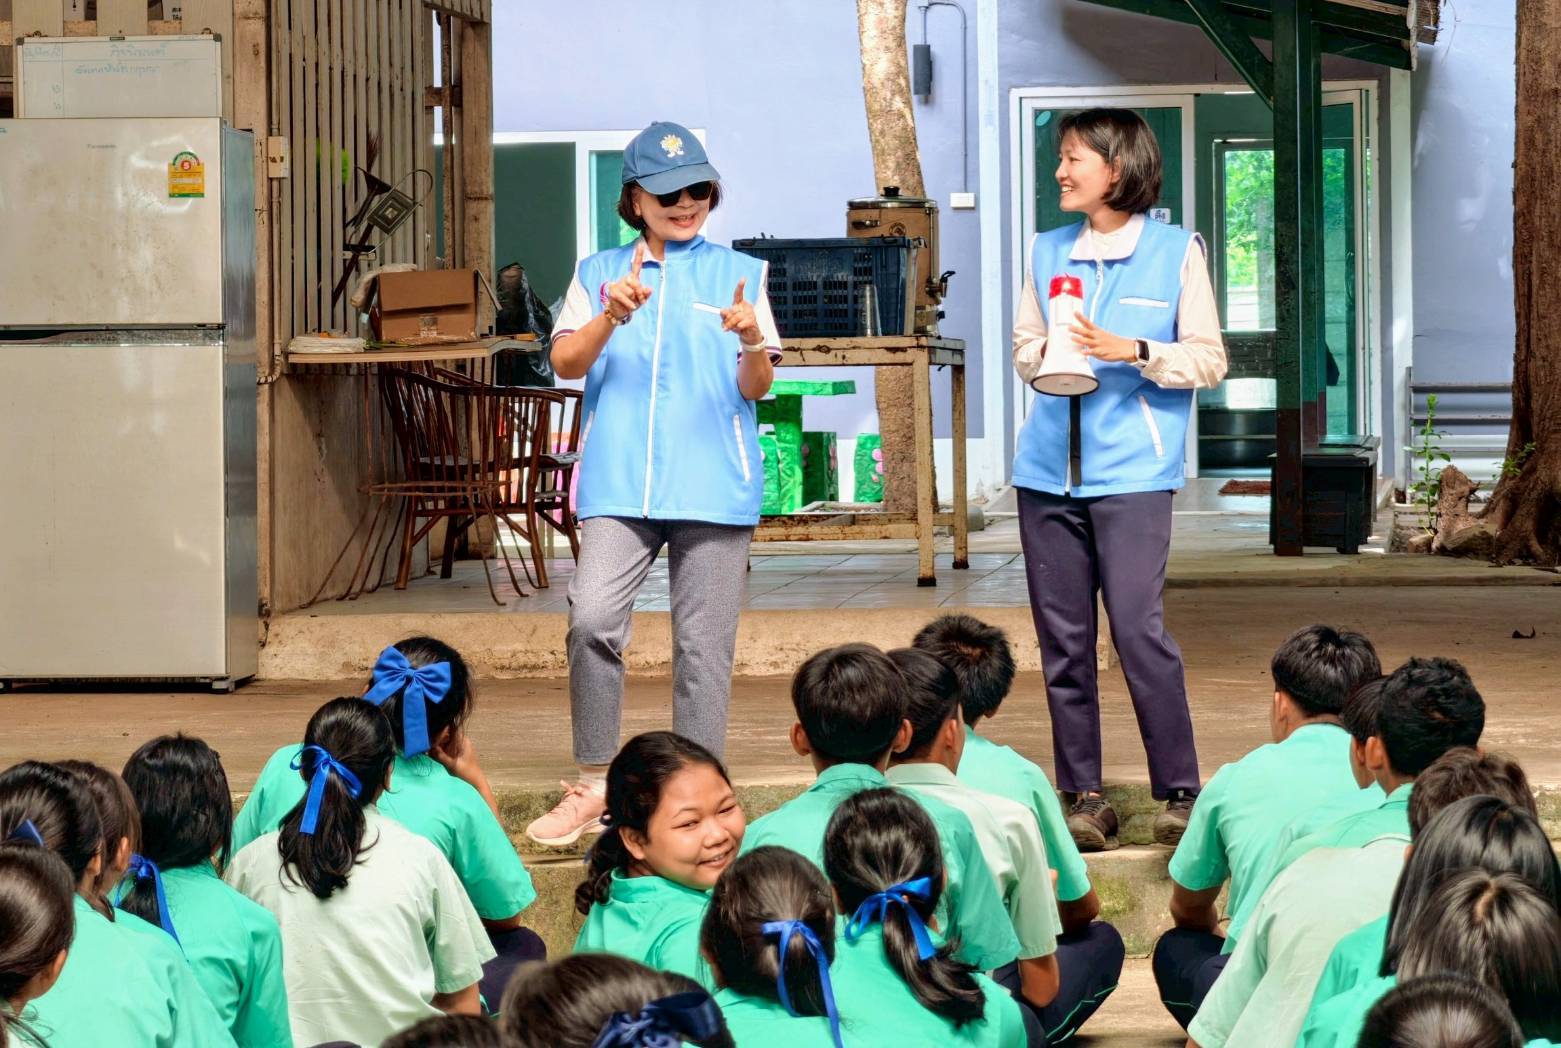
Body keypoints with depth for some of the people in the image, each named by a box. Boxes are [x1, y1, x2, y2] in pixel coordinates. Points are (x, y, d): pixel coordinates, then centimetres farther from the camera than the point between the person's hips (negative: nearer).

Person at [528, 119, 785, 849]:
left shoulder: (737, 273, 12)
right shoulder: (600, 272, 14)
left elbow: (757, 387, 5)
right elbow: (566, 362, 2)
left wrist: (753, 341, -18)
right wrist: (610, 317, -17)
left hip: (713, 483, 0)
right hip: (620, 481, 0)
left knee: (703, 644, 0)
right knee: (592, 619, -18)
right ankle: (593, 787, -5)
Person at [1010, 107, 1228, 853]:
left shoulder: (1177, 252, 2)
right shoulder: (1046, 252, 15)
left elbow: (1208, 361, 2)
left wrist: (1132, 350, -13)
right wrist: (1044, 356, -3)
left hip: (1132, 469, -5)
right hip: (1049, 468, 5)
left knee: (1138, 629, -14)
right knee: (1061, 637, 4)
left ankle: (1179, 792, -5)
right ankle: (1082, 796, 10)